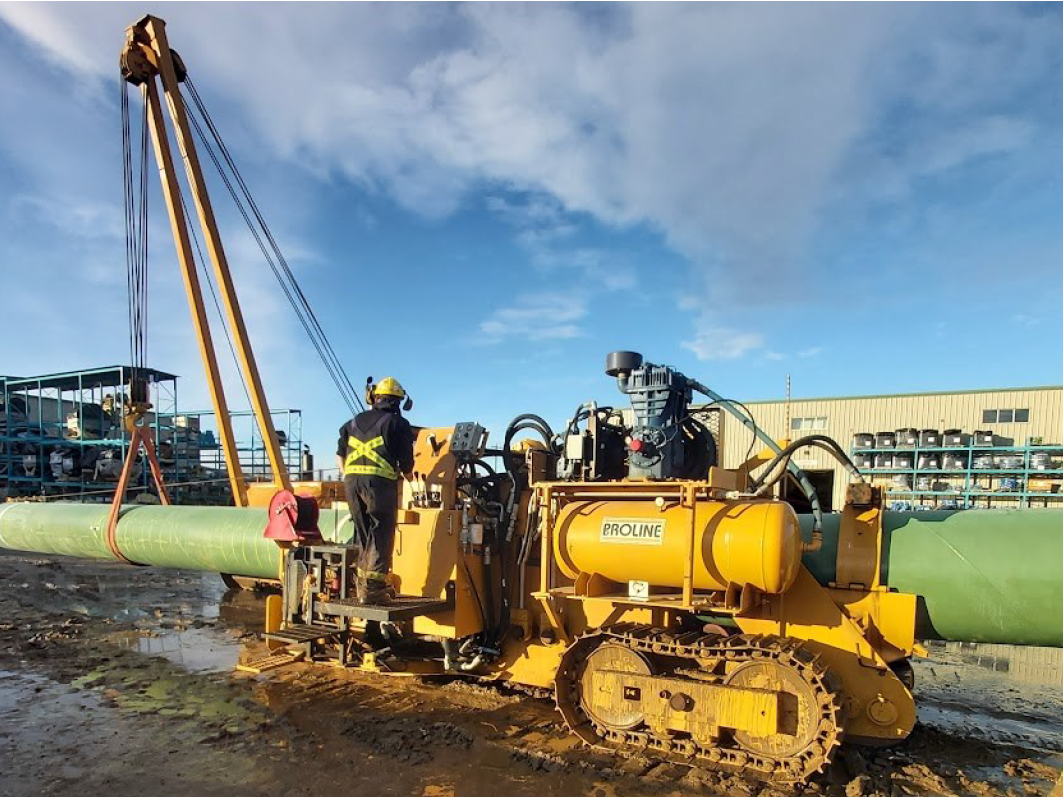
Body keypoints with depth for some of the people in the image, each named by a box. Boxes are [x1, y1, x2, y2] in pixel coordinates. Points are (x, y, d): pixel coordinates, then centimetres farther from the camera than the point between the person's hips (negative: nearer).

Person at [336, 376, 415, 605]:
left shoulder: (355, 421, 20)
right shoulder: (398, 423, 5)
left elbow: (340, 454, 21)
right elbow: (406, 461, 3)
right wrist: (409, 477, 22)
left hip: (352, 479, 5)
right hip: (380, 480, -5)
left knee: (363, 534, 16)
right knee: (381, 535, -1)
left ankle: (363, 585, 24)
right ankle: (373, 588, -6)